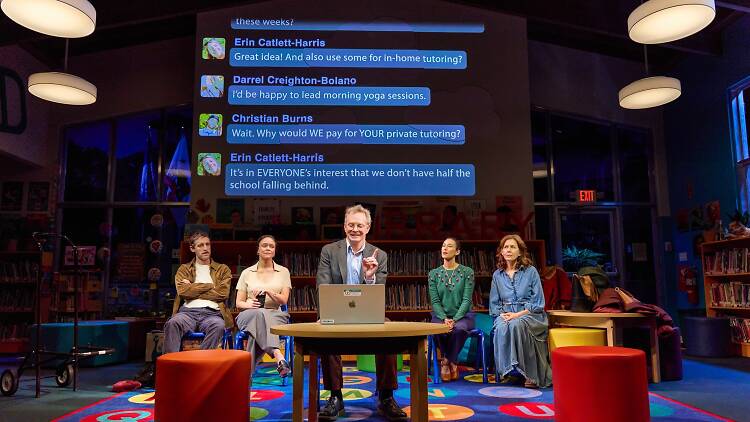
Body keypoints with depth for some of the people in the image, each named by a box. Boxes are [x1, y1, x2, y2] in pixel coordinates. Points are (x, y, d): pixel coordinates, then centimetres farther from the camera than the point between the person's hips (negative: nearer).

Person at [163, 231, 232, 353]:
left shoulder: (223, 269, 20)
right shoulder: (184, 269, 22)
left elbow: (223, 293, 2)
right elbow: (182, 291, 1)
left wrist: (193, 289, 4)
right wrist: (210, 285, 3)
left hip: (211, 312, -1)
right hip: (189, 311, 1)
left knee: (218, 326, -37)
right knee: (172, 323, -34)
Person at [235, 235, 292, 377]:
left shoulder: (283, 271, 14)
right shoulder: (247, 273, 15)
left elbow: (284, 300, 3)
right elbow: (238, 303, 11)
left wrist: (268, 291, -16)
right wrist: (248, 304, -13)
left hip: (275, 315, 1)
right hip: (249, 315, 0)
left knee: (257, 324, -38)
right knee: (260, 313, -39)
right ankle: (278, 357, -55)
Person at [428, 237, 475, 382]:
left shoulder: (467, 272, 1)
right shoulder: (433, 274, 7)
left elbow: (467, 300, -6)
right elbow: (435, 301, 0)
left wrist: (455, 319, -20)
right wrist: (445, 318, -18)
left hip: (462, 315, -1)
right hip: (441, 315, 1)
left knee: (459, 329, -36)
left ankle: (447, 361, -8)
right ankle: (452, 363, -4)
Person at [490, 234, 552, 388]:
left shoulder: (530, 271, 2)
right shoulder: (497, 275, 12)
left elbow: (538, 303, -3)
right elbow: (494, 304, 14)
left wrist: (518, 314, -14)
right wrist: (502, 314, -8)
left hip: (529, 315, -2)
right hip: (505, 315, 3)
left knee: (516, 325, -36)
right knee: (501, 328, -33)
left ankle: (531, 374, -29)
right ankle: (506, 371, -26)